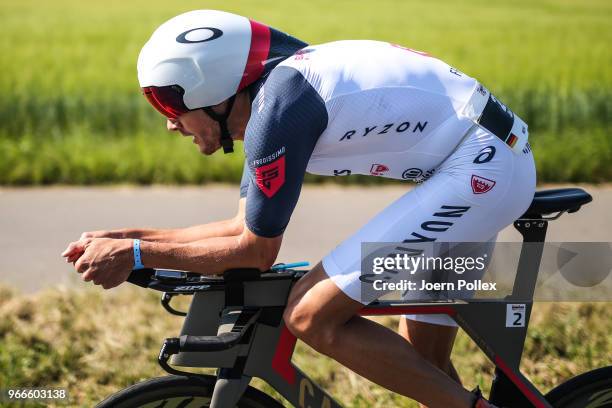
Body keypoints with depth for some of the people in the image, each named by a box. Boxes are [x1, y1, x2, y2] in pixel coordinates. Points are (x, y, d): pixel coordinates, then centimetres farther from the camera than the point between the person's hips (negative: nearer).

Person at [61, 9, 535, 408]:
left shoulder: (277, 110, -17)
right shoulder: (277, 87, 12)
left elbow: (255, 251, -9)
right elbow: (244, 226, 18)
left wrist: (135, 254, -3)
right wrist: (121, 236, 15)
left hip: (479, 165, -10)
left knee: (311, 315, -13)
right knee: (422, 358, 16)